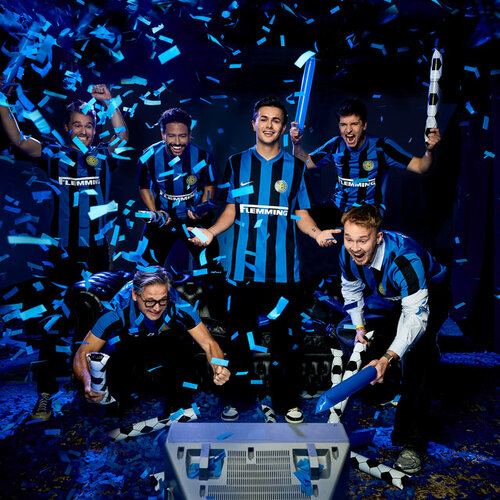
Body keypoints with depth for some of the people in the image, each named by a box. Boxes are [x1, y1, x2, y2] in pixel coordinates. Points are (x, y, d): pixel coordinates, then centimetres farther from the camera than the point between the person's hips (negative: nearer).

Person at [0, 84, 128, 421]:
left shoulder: (103, 156, 9)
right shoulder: (54, 156, 6)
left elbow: (123, 137, 0)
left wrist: (110, 103, -8)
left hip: (97, 252, 1)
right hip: (62, 252, -1)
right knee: (54, 321, 4)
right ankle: (46, 394, 16)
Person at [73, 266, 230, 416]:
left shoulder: (178, 307, -31)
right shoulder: (117, 311, -33)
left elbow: (209, 343, -26)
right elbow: (82, 353, -28)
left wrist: (218, 368, -47)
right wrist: (88, 383, -49)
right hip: (127, 349, -1)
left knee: (183, 338, -33)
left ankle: (178, 405, -11)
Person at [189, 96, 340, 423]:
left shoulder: (295, 167, 9)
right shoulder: (237, 163, 9)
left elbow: (301, 214, 8)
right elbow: (231, 210, 11)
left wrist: (317, 232, -11)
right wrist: (211, 232, -6)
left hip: (284, 267, 0)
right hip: (245, 265, 1)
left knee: (286, 335, 6)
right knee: (240, 333, 9)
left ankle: (288, 400, 25)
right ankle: (236, 398, 28)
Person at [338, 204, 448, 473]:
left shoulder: (404, 258, -41)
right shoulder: (348, 253, -22)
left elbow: (417, 315, -42)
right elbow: (351, 289, 0)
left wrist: (388, 358, -52)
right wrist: (360, 326, -7)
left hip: (430, 298, -6)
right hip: (393, 300, 7)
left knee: (418, 355, -22)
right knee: (373, 342, 2)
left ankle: (413, 442, -15)